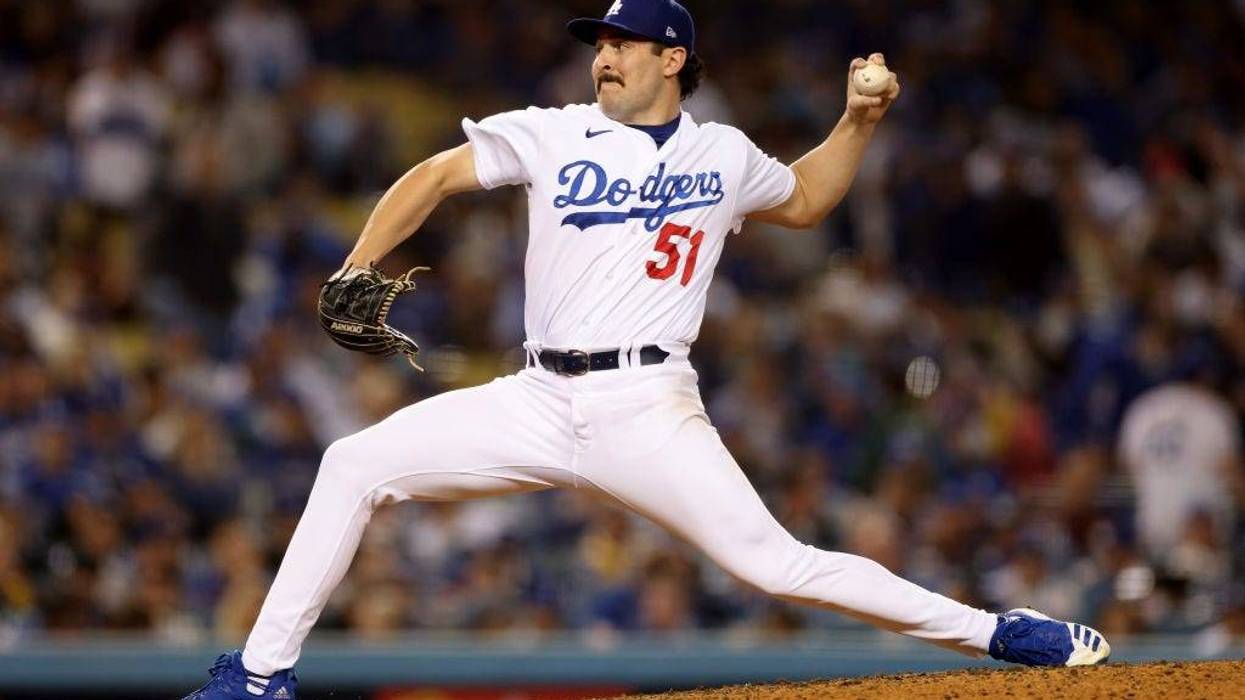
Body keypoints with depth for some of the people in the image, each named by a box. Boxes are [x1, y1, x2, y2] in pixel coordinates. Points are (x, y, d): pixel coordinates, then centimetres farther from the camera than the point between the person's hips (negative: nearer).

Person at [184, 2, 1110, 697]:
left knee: (775, 563, -14)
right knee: (356, 465, -11)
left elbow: (803, 201, 29)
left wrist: (860, 121, 15)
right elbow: (436, 175, 10)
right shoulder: (554, 137, 7)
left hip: (649, 413, -2)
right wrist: (356, 272, -2)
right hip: (538, 404, 2)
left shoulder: (724, 155, 10)